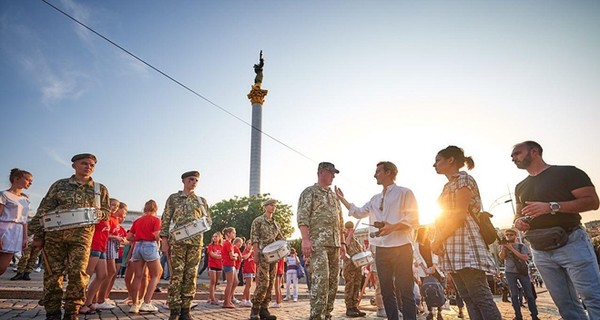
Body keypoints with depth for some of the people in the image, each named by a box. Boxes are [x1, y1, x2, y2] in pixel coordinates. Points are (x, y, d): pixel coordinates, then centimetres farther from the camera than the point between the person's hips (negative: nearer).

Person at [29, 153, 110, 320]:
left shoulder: (100, 189, 13)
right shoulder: (60, 184, 10)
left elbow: (106, 211, 17)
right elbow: (44, 209, 8)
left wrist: (100, 214, -7)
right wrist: (38, 234, 2)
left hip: (82, 236, 0)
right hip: (54, 234, 0)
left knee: (78, 273, -7)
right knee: (53, 273, 3)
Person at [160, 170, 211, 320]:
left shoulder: (201, 200, 16)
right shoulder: (173, 198, 10)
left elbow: (208, 219, 18)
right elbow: (165, 219, 5)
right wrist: (164, 239, -3)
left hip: (196, 242, 2)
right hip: (177, 241, -2)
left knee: (191, 276, 3)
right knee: (176, 275, -3)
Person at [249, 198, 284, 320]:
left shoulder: (276, 224, 18)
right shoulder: (258, 220, 1)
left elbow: (280, 238, 21)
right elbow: (254, 239, -6)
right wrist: (256, 254, -15)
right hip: (262, 255, -7)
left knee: (270, 283, 5)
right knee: (263, 283, -13)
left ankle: (264, 309, 12)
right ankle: (255, 310, 0)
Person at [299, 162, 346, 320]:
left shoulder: (334, 195, 22)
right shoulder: (309, 192, 1)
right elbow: (302, 217, -10)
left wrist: (342, 242, 17)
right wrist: (305, 239, -21)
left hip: (335, 243, 8)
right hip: (318, 242, -7)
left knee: (333, 281, 8)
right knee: (321, 279, -16)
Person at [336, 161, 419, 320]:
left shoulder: (405, 193, -2)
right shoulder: (375, 199, 18)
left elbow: (413, 220, -9)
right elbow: (358, 213, 20)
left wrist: (392, 227, -23)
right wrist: (342, 198, 17)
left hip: (401, 248, -6)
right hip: (381, 250, 7)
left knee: (405, 292, -4)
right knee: (387, 292, 11)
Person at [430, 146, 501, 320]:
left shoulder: (463, 179, -3)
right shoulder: (448, 186, 22)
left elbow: (459, 215, -14)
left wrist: (437, 240, -11)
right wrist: (439, 242, 5)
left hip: (465, 244, -9)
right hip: (452, 249, 9)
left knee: (481, 297, -10)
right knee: (469, 299, 6)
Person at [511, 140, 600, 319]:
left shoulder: (567, 172, 0)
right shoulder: (520, 187, 18)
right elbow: (519, 215, 25)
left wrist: (551, 207, -21)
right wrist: (518, 222, 0)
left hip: (571, 244, -5)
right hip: (540, 252, 6)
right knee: (566, 306, 6)